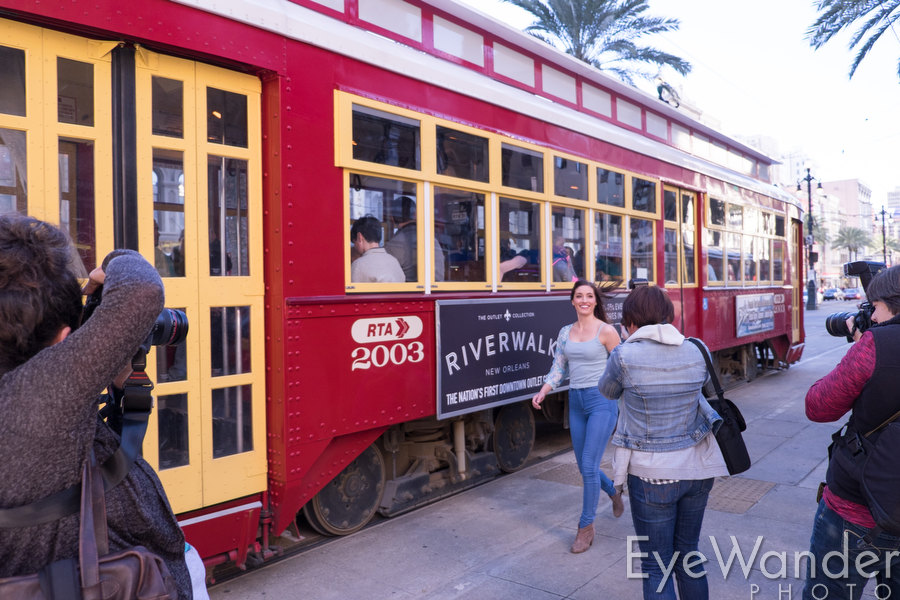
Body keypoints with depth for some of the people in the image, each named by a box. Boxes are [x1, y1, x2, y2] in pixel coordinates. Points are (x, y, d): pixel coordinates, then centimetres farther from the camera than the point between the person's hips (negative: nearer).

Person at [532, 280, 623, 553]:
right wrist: (542, 392, -6)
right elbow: (559, 368, 9)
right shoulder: (565, 332, 8)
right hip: (576, 402, 6)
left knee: (589, 465, -7)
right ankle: (614, 492, 45)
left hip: (602, 400, -6)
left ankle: (586, 527, 10)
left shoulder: (606, 331, -7)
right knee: (584, 465, 14)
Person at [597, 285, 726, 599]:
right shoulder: (695, 353, -3)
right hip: (697, 468, 5)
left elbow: (608, 391, 4)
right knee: (688, 554, 23)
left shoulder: (625, 356, -16)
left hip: (652, 474, -5)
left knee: (656, 567, 10)